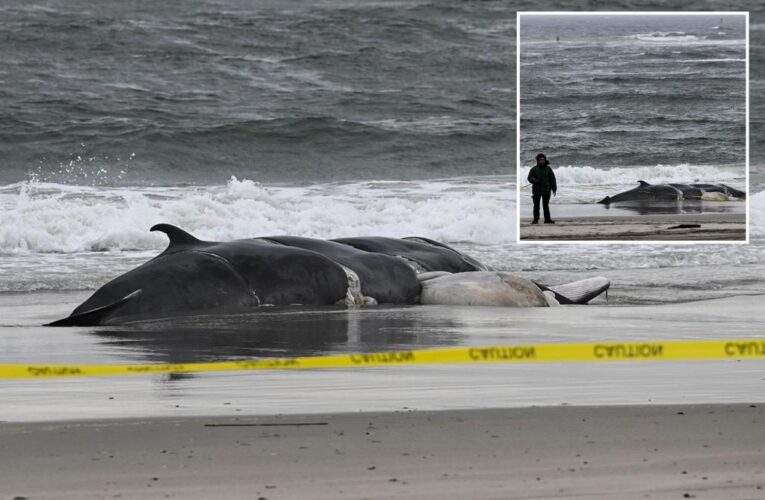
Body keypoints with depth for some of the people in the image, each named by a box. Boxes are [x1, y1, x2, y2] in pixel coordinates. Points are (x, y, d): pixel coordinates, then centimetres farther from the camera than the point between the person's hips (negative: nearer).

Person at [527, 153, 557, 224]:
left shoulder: (548, 169, 5)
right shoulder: (534, 169, 1)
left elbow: (552, 179, 7)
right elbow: (529, 178, 5)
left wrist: (554, 188, 3)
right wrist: (533, 180, -18)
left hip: (546, 191, 1)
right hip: (537, 191, -1)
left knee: (546, 205, 5)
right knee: (536, 205, 1)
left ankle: (547, 219, 9)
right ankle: (535, 219, 5)